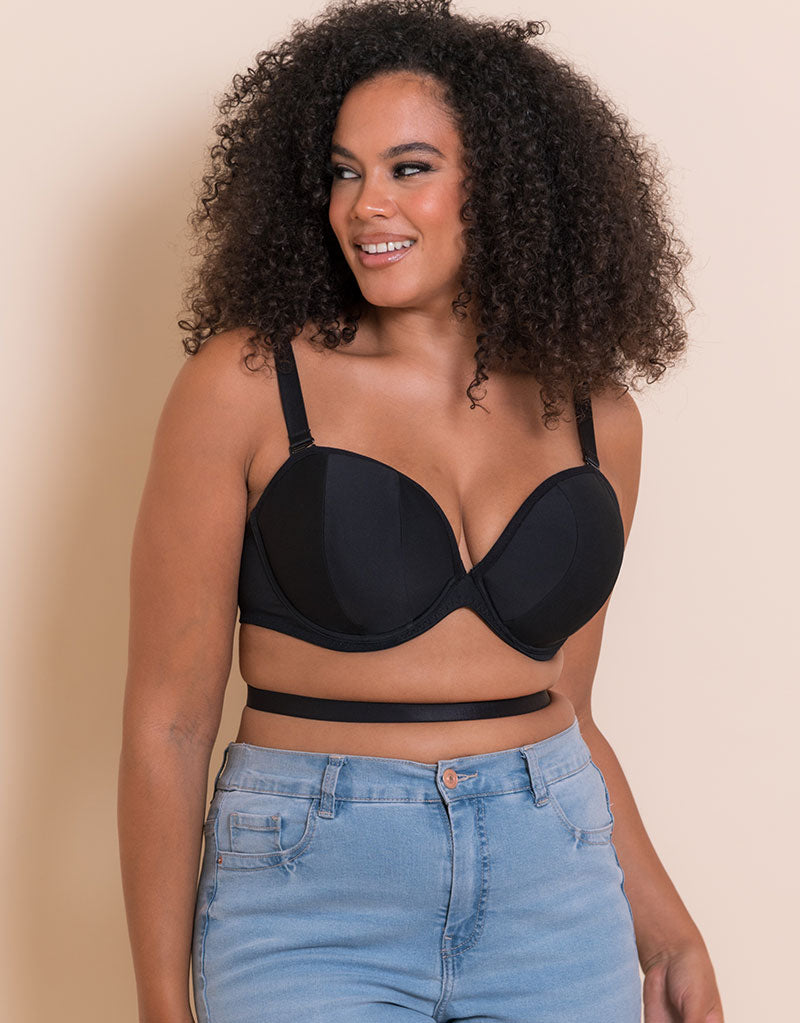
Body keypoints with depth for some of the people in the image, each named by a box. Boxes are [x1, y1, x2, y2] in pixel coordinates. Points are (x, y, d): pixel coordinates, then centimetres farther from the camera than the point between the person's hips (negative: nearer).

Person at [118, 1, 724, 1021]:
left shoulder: (594, 413, 4)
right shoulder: (246, 382, -8)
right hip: (310, 899, -3)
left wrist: (666, 931, 9)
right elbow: (167, 718, -6)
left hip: (554, 897, 4)